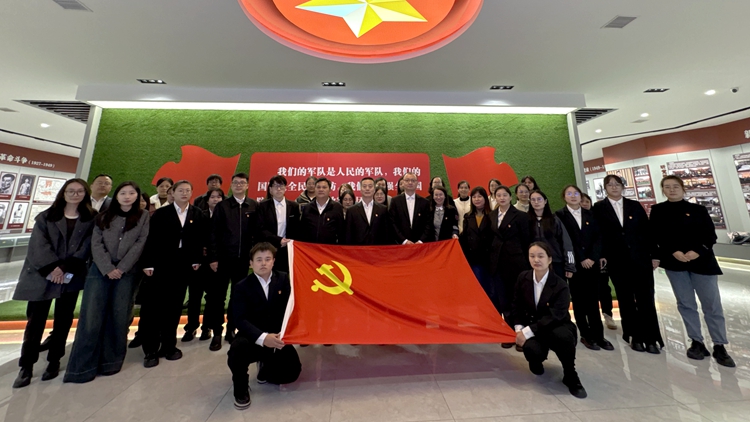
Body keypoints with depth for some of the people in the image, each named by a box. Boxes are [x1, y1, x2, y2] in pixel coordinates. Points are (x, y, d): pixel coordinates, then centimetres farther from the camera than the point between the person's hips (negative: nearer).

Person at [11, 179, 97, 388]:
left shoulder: (91, 219, 2)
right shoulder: (46, 217, 5)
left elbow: (86, 248, -4)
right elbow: (38, 245, -5)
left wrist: (64, 268, -13)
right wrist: (52, 268, -15)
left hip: (71, 278, 0)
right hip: (41, 276, 1)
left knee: (63, 321, 8)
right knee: (35, 321, 4)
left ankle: (54, 361, 22)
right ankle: (26, 366, 17)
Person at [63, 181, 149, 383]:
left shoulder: (144, 217, 2)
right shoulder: (104, 217, 9)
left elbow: (140, 244, -5)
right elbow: (96, 244, 2)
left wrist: (121, 268, -11)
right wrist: (108, 269, -11)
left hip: (127, 272, -2)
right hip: (101, 270, 2)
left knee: (119, 316, 3)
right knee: (91, 316, 1)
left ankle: (111, 361, 16)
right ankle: (83, 365, 12)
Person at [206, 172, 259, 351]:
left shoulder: (254, 206, 1)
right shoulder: (222, 206, 1)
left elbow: (257, 233, 0)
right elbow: (214, 234, -1)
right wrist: (213, 257, -5)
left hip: (243, 259, 0)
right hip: (223, 258, 0)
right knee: (217, 296, 8)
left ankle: (231, 329, 28)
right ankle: (217, 332, 23)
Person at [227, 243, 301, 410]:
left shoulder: (283, 279, -5)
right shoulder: (242, 287, -10)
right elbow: (240, 320, -18)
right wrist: (263, 337, -33)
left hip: (277, 337, 2)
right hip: (253, 337, -1)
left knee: (293, 371, -9)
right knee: (236, 350, -33)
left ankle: (265, 369, 27)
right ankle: (241, 389, 2)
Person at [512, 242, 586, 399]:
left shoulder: (561, 285, -17)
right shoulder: (523, 278, -7)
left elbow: (555, 316, -23)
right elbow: (517, 306, 2)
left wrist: (527, 332, -29)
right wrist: (519, 329, -11)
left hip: (557, 327, -1)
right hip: (532, 328, 2)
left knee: (563, 336, -37)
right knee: (532, 350, -29)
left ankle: (570, 376, -7)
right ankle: (536, 362, 12)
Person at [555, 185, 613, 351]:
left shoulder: (590, 214, 12)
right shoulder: (559, 215, -3)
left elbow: (598, 237, 5)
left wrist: (593, 258, -8)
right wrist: (581, 260, -10)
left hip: (592, 262, 4)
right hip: (574, 264, -3)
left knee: (593, 300, 8)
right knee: (579, 301, 6)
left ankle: (598, 335, 19)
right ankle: (586, 335, 16)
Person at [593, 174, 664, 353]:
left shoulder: (635, 205, 8)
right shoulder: (599, 208, 0)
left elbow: (647, 230, 7)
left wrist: (654, 255, 2)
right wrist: (601, 256, -11)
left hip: (641, 258, 2)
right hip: (617, 261, -2)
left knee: (646, 299, 4)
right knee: (626, 300, 9)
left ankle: (651, 338, 17)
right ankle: (635, 336, 21)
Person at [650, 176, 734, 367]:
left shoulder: (698, 209, 5)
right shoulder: (657, 211, 2)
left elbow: (710, 235, 1)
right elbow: (657, 236, -2)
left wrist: (697, 251, -15)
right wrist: (674, 252, -15)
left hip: (702, 261, 1)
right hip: (674, 262, -1)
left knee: (712, 305, 3)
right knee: (686, 304, 7)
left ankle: (719, 347, 16)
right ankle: (697, 343, 18)